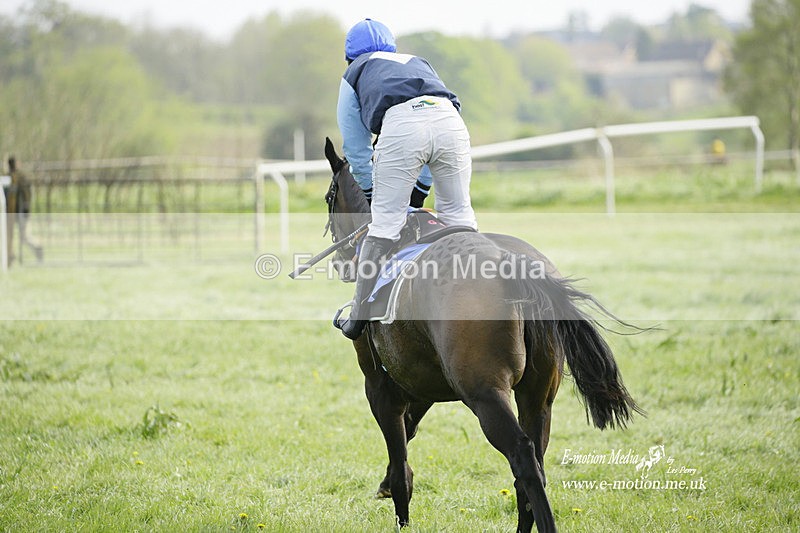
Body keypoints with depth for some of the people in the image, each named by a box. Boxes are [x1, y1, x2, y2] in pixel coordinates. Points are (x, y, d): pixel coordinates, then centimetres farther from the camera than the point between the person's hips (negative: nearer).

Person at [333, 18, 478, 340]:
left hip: (400, 125, -3)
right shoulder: (419, 63, 41)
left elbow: (356, 150, 30)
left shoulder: (354, 74, 30)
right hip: (450, 119, 3)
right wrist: (418, 192, 44)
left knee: (386, 219, 0)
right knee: (457, 213, 16)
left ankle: (359, 316, 0)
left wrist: (372, 193, 41)